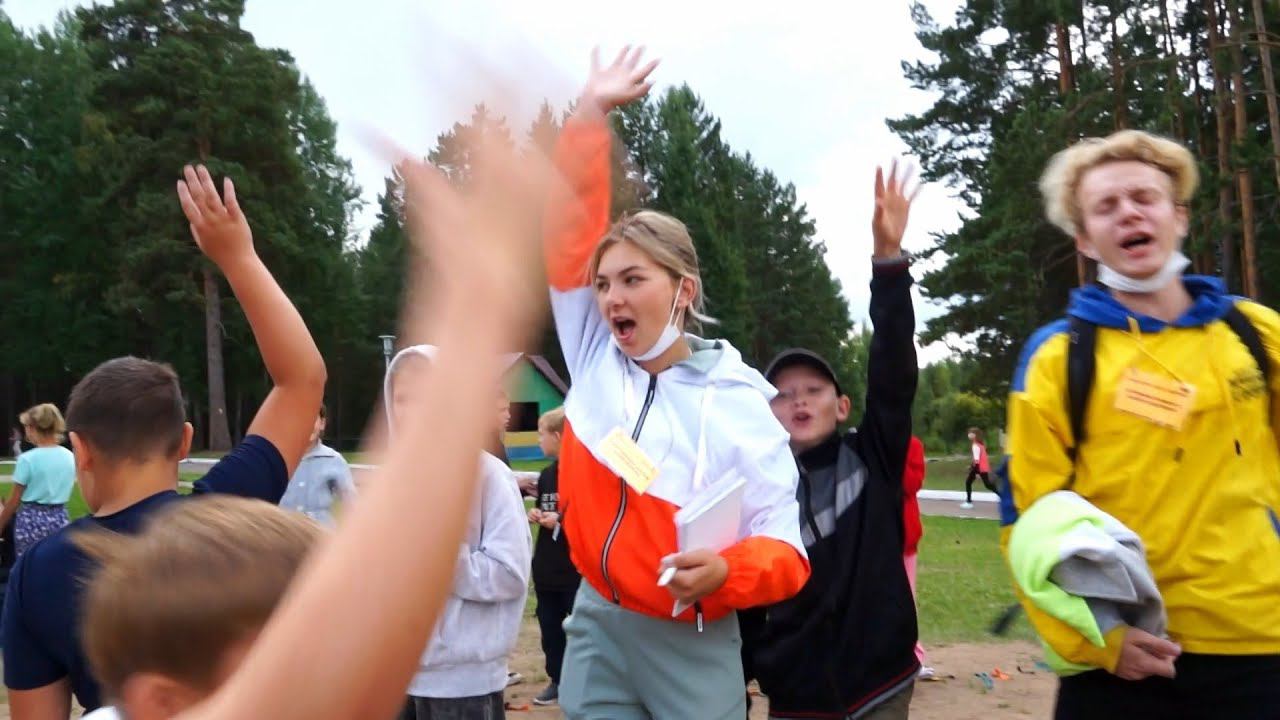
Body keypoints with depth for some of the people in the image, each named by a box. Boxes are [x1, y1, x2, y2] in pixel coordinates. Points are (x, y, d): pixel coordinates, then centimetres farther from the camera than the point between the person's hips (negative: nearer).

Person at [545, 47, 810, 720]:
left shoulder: (740, 404, -10)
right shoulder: (595, 359, 0)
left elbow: (782, 550, -10)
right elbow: (569, 230, -2)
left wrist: (723, 572, -31)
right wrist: (591, 111, -4)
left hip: (691, 646, -3)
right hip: (596, 627, 3)